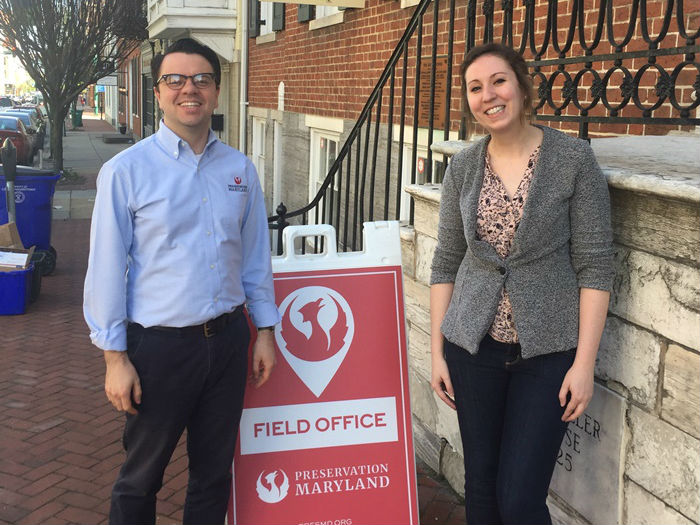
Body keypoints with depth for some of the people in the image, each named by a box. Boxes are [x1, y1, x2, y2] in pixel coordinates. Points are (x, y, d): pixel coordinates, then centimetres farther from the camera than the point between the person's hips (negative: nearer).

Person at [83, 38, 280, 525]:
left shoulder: (240, 168, 3)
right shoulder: (126, 170, -9)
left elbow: (256, 255, 10)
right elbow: (106, 268, -8)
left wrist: (264, 330, 9)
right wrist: (115, 357, -9)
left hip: (229, 339, 4)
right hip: (160, 344, -3)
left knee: (215, 470, 18)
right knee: (141, 476, 14)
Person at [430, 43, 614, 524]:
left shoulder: (573, 159, -9)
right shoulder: (463, 167, 2)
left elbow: (595, 266, -9)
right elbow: (446, 263, 7)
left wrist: (585, 362, -12)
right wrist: (437, 352, 5)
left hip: (547, 349, -3)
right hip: (473, 345, 4)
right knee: (480, 486, 14)